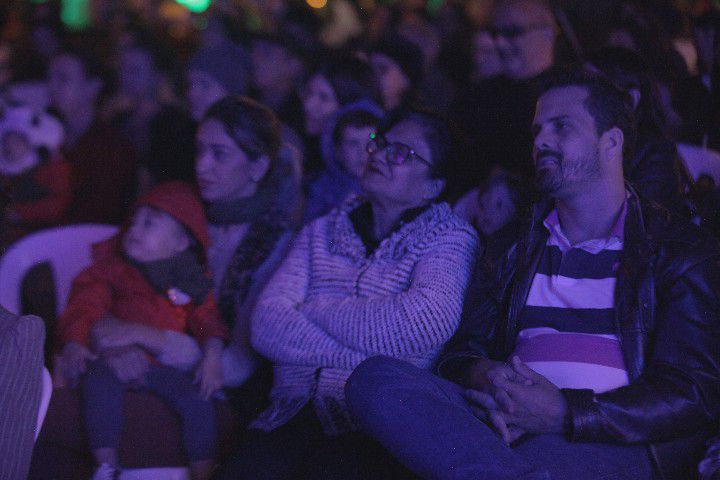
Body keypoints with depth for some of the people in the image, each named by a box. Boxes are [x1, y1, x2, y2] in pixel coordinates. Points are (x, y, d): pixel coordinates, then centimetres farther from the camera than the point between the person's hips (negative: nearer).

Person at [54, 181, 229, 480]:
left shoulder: (193, 281, 14)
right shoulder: (112, 268, 11)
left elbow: (207, 320, 8)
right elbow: (84, 307, 1)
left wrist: (212, 355, -11)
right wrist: (74, 343, -17)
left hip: (167, 365, 1)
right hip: (115, 357, -1)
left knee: (198, 401, -25)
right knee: (99, 380, -34)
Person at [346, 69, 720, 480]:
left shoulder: (680, 250, 12)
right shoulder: (515, 243, 27)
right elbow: (463, 354, 21)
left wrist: (564, 414, -16)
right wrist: (482, 377, -8)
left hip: (615, 444, -7)